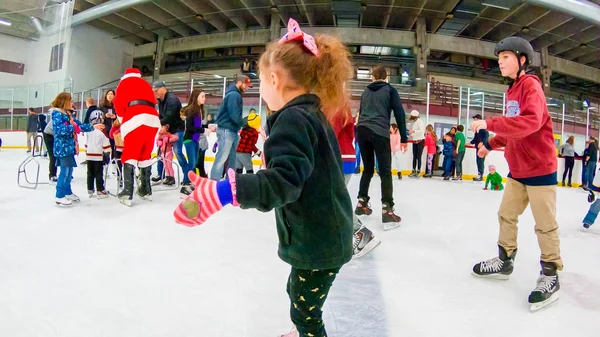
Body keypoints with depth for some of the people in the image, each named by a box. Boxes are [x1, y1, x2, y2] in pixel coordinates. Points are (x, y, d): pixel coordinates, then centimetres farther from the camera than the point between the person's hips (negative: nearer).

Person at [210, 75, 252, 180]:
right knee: (221, 158, -10)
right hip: (226, 130, -10)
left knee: (231, 158, 13)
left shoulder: (235, 94, 18)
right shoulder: (234, 94, -13)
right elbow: (234, 116, -21)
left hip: (232, 130, 10)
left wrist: (245, 123, 2)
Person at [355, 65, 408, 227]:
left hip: (362, 131, 5)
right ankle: (387, 210, -10)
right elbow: (399, 113, 1)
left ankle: (362, 203, 20)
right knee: (385, 172, -4)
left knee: (368, 169, 17)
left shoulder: (366, 91, 23)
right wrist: (404, 138, 2)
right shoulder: (390, 90, 10)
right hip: (380, 133, -5)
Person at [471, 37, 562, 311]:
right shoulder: (512, 90, 12)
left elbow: (531, 121, -32)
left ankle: (550, 276, 13)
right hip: (517, 169, 9)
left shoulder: (531, 85, -14)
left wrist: (490, 124, -34)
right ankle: (504, 261, 28)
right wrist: (491, 144, 11)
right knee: (506, 215, 14)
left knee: (545, 224, 1)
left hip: (540, 168, -8)